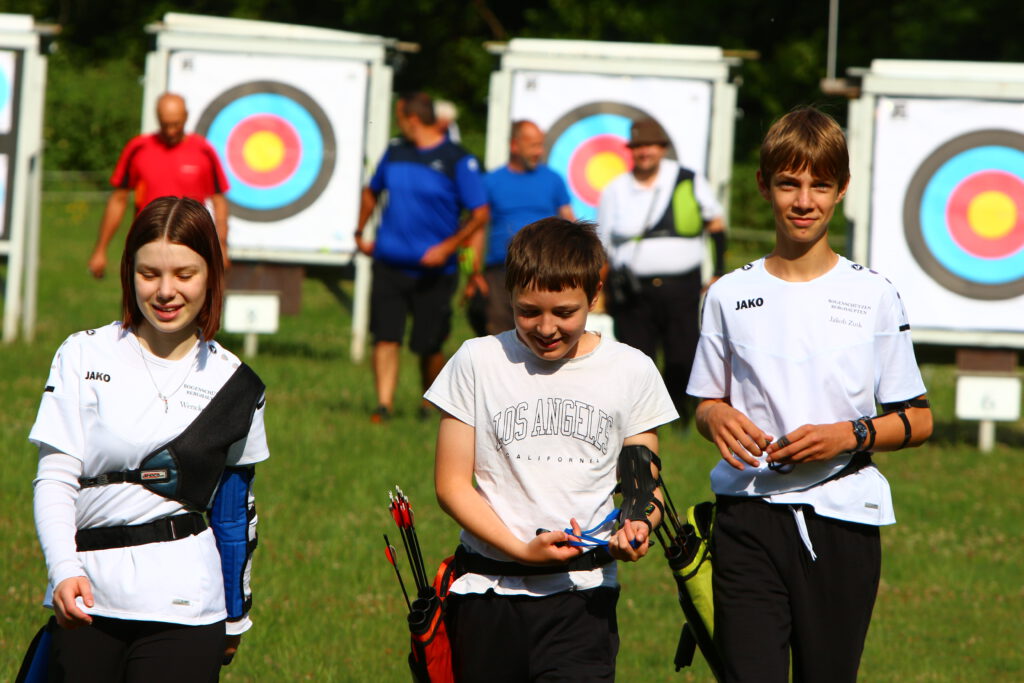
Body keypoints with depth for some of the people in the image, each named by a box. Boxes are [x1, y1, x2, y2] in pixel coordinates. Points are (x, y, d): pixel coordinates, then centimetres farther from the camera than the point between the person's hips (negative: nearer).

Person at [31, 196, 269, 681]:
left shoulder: (233, 385, 6)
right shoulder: (84, 356, 3)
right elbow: (55, 478, -4)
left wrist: (235, 617, 21)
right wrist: (64, 570, -20)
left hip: (182, 607, -1)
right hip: (86, 600, 1)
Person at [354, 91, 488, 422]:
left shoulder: (458, 160, -6)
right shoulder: (396, 151, 10)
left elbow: (480, 214, -7)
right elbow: (372, 191, 26)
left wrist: (447, 246, -15)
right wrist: (360, 233, 19)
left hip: (433, 270, -3)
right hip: (389, 264, 4)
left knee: (429, 345, 4)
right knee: (385, 336, -8)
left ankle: (430, 404, 24)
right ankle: (384, 404, -8)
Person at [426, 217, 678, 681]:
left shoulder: (631, 371, 6)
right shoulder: (478, 362, 3)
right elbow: (451, 483, 1)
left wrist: (638, 525, -15)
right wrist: (522, 550, -13)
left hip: (582, 595, -1)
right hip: (487, 591, 1)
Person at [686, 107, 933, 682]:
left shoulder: (874, 296, 3)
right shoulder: (731, 295, 8)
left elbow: (918, 420, 6)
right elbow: (706, 405, 16)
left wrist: (849, 435, -12)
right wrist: (717, 418, -7)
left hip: (842, 515, 0)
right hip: (748, 513, 0)